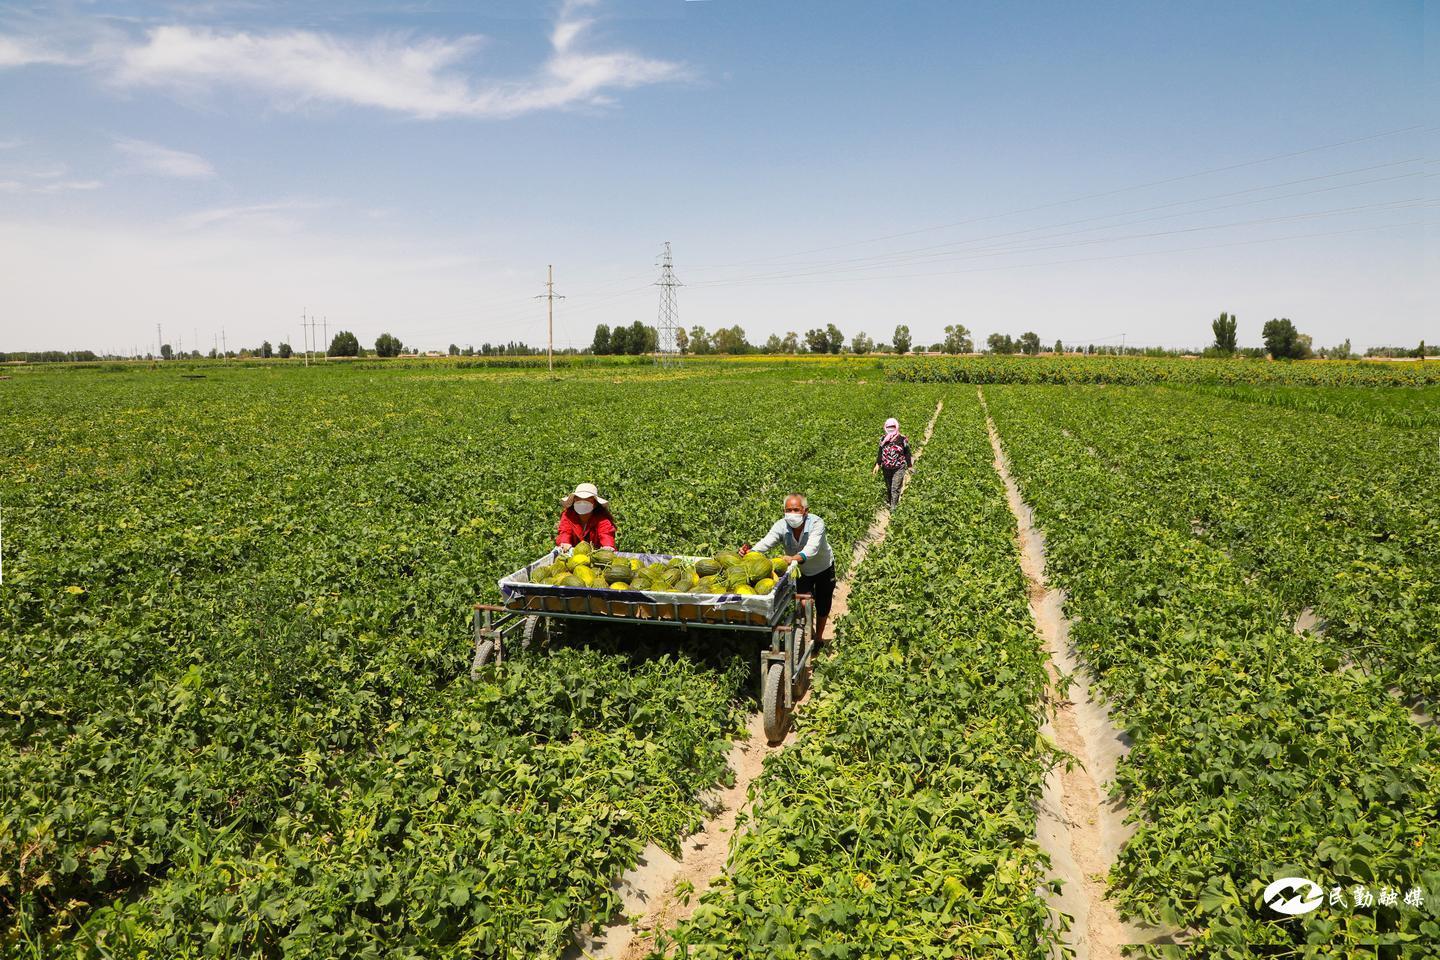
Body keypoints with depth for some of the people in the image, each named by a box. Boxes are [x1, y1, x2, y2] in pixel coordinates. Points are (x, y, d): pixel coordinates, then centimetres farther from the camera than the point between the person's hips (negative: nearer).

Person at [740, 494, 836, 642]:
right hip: (801, 571, 1)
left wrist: (794, 558, -69)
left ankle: (819, 637, 35)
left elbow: (812, 549, -50)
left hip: (823, 569, -1)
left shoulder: (816, 523, -35)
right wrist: (750, 551, -62)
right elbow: (765, 542, -41)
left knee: (822, 607, 10)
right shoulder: (781, 526, -26)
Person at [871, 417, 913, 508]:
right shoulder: (883, 439, 4)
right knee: (888, 488, 14)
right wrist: (877, 464, 3)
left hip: (898, 468, -4)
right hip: (886, 468, 4)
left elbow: (907, 453, 1)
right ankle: (890, 502, 31)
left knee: (895, 488, -8)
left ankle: (893, 507, -3)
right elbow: (880, 453, 10)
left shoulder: (902, 439, -6)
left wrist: (909, 466, 4)